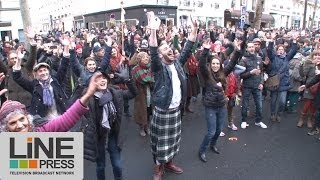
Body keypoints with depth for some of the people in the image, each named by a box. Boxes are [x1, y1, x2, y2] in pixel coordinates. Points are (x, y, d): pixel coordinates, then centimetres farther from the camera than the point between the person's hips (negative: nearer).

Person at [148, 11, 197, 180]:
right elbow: (153, 53, -29)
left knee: (173, 139, 20)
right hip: (162, 111, -6)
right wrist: (153, 30, -40)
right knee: (160, 140, 7)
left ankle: (169, 162, 40)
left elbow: (187, 49, 7)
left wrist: (194, 30, 1)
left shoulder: (178, 63, 5)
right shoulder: (159, 67, -12)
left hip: (176, 109, 6)